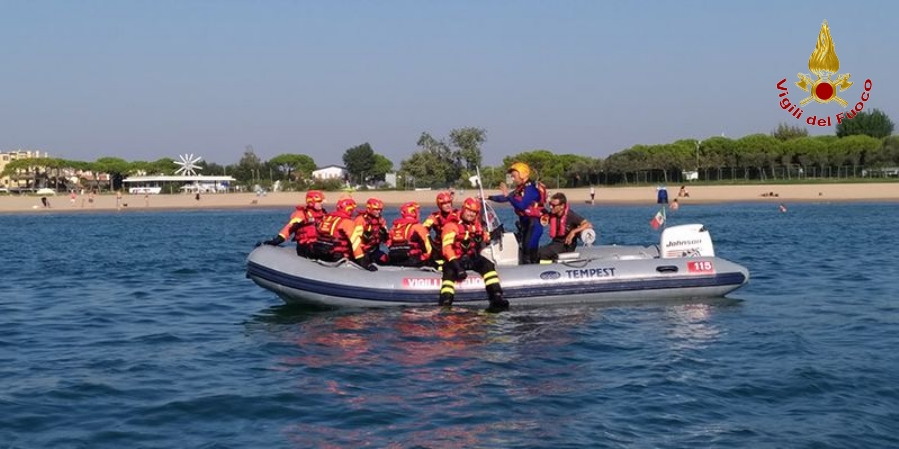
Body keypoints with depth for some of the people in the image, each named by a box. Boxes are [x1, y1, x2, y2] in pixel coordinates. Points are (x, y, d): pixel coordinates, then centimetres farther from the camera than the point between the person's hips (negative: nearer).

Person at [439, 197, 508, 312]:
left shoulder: (477, 226, 13)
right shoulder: (452, 225, -9)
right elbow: (447, 247, -19)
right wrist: (456, 265, -30)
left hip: (472, 257, 5)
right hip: (456, 258, -5)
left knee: (487, 265, -21)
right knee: (450, 271, -35)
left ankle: (497, 298, -30)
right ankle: (445, 303, -43)